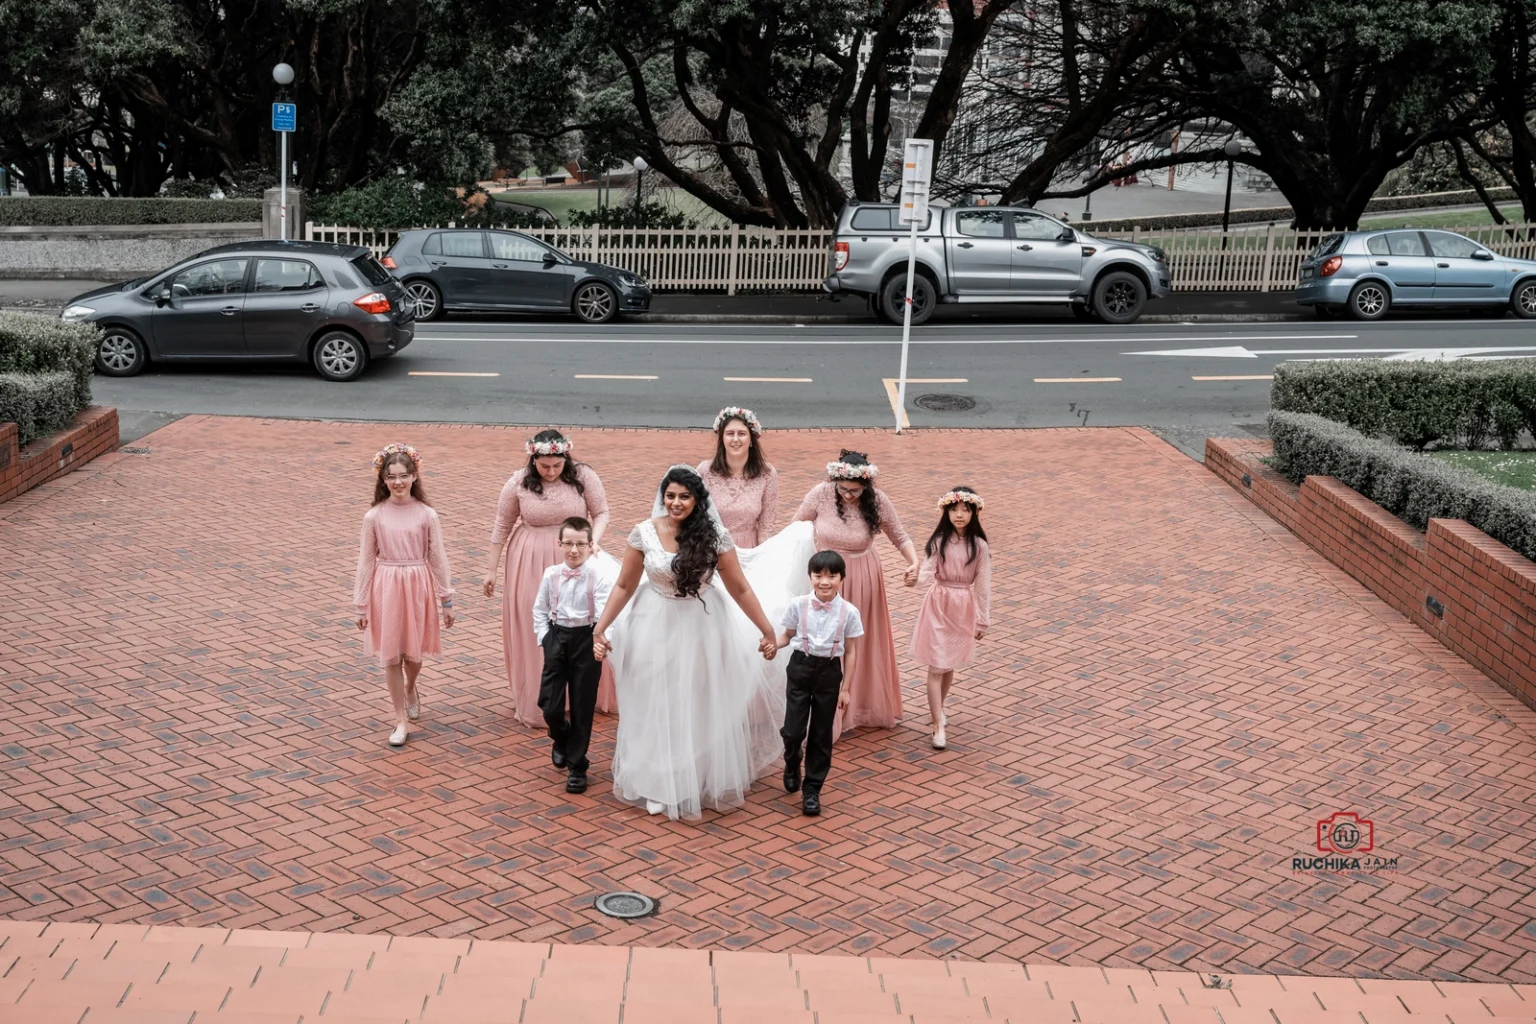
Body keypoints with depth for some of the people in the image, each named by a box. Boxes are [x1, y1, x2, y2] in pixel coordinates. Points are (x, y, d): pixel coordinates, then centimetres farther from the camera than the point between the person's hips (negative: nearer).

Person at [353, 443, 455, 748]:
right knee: (390, 656, 4)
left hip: (418, 588, 0)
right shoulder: (374, 517, -5)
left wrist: (446, 600, 2)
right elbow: (366, 561, 0)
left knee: (413, 653, 11)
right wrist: (362, 605, 2)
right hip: (386, 588, 0)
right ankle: (401, 721, 15)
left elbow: (438, 559, 0)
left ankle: (410, 689, 45)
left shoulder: (427, 515, -6)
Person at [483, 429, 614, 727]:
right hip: (532, 565, 0)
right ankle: (536, 703, 16)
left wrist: (595, 540, -21)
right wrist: (492, 570, 4)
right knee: (533, 632, 5)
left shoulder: (583, 476, -9)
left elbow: (601, 513, -1)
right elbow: (502, 527, 1)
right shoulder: (519, 483, -8)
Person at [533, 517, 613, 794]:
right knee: (549, 704, 1)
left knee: (582, 706, 4)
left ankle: (577, 766, 17)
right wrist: (545, 637, 1)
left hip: (586, 640, -2)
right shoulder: (551, 575, -1)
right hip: (557, 638, 2)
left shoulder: (598, 578, -11)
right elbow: (539, 609, 10)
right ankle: (561, 738, 37)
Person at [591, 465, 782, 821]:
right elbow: (624, 586, -1)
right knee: (657, 710, 11)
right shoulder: (644, 533, -10)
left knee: (703, 710, 11)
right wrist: (600, 628, -3)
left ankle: (706, 783, 31)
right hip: (656, 629, 1)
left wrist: (766, 631, -4)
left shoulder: (714, 536, -12)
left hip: (702, 629, -1)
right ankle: (658, 786, 27)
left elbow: (739, 589, -5)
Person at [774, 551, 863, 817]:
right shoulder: (798, 605, -7)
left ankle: (812, 789, 21)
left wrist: (845, 688, 0)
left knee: (821, 734, 7)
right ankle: (792, 763, 30)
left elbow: (851, 651, -1)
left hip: (829, 671, 0)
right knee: (793, 729, -5)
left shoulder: (849, 612, -8)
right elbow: (787, 636, 5)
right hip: (800, 667, 0)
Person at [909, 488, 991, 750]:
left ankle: (937, 708, 39)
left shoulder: (979, 546, -7)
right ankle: (938, 727, -1)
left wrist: (982, 621, 0)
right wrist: (919, 577, -34)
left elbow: (983, 585, -3)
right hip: (938, 606, -1)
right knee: (936, 667, -3)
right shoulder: (939, 541, -8)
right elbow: (926, 574, -10)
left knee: (950, 665, 15)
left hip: (964, 609, 1)